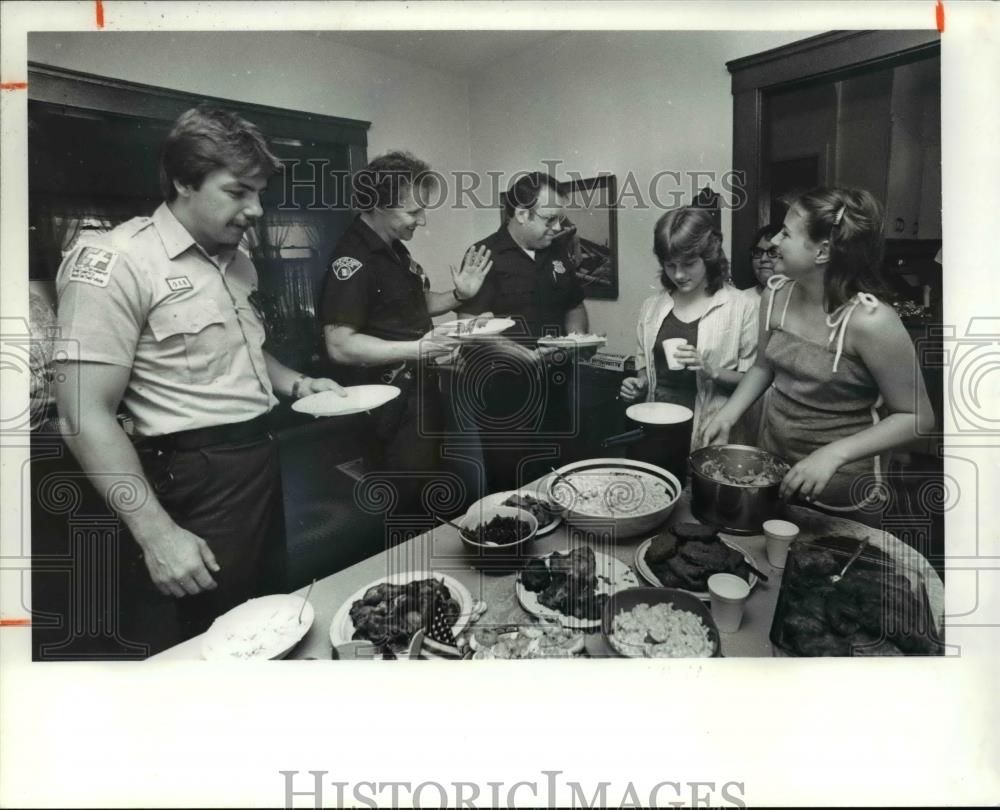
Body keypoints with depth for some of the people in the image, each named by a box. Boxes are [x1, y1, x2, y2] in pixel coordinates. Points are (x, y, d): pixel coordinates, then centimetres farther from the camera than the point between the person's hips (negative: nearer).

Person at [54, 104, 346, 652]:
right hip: (199, 482, -8)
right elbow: (86, 416, -20)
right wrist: (157, 533, -23)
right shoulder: (113, 263, -16)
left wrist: (294, 382, 6)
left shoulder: (237, 261, 9)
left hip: (264, 460, 8)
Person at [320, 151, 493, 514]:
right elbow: (340, 345, -24)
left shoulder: (395, 249, 11)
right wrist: (414, 349, -32)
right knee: (404, 507, -2)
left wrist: (458, 295, 4)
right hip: (391, 405, -10)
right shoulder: (352, 260, -19)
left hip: (420, 391, 10)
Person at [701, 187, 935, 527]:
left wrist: (834, 453, -28)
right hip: (771, 470, 6)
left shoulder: (869, 321, -25)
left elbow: (917, 416, -17)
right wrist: (728, 414, -5)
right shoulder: (777, 293, -7)